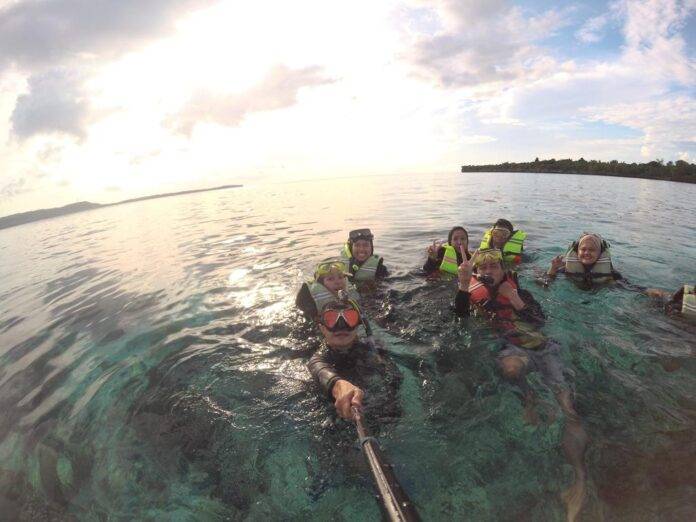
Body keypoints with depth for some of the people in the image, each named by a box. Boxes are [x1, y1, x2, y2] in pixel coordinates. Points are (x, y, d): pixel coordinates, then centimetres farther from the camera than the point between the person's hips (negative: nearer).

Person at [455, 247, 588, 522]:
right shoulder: (475, 295, 15)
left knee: (566, 408, -18)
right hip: (512, 348, -2)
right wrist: (462, 285, -20)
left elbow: (540, 322, 11)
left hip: (540, 345, 3)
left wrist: (517, 302, -5)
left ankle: (580, 477, -17)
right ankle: (528, 398, -9)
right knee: (510, 366, -41)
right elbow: (460, 317, -6)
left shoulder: (519, 292, 20)